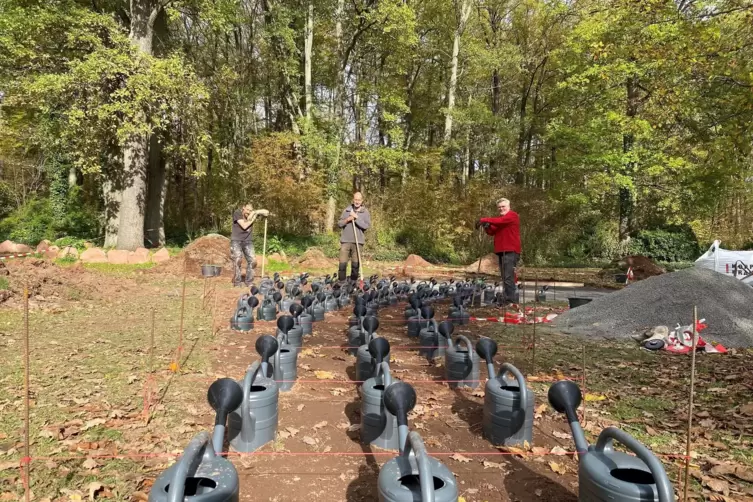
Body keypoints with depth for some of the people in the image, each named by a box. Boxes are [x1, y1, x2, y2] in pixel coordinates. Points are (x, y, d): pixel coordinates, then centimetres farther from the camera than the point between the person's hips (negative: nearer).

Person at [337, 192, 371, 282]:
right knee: (342, 263, -2)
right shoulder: (347, 210, 9)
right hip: (345, 240, 1)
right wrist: (347, 220, -9)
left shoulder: (365, 212, 3)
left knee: (355, 263, 6)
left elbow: (366, 226, -10)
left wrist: (357, 218, -14)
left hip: (358, 241, -1)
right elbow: (339, 223, 9)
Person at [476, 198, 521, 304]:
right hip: (502, 251, 9)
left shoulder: (512, 215, -3)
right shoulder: (500, 218, 24)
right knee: (505, 277, 10)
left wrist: (484, 220, -19)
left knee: (508, 277, -14)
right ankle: (510, 300, 14)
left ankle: (511, 301, -14)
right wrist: (487, 227, -3)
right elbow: (492, 232, 18)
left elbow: (499, 221, -21)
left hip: (510, 251, -9)